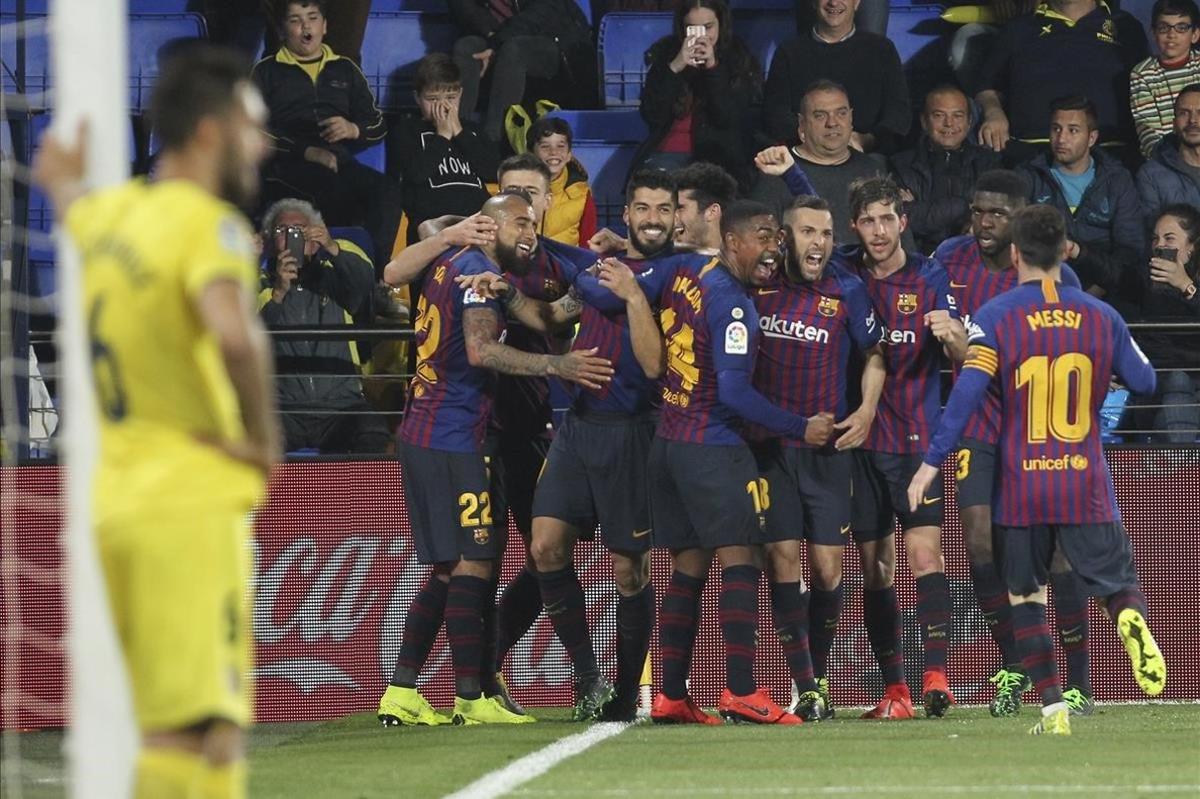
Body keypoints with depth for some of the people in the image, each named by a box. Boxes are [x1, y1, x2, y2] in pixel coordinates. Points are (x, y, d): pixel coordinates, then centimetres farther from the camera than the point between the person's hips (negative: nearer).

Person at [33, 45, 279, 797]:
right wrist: (263, 438, -15)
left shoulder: (111, 212, 14)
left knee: (179, 727, 15)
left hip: (118, 501, 9)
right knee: (200, 731, -14)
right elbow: (234, 334, -30)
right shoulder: (209, 224, -11)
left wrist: (67, 179, 63)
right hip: (192, 503, -9)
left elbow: (68, 196, 40)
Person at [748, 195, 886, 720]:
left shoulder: (845, 291, -3)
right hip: (768, 443, 0)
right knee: (782, 556, -8)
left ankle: (820, 673, 17)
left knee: (827, 565, -3)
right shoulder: (756, 284, 0)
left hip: (825, 445, 0)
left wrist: (867, 409, -4)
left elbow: (874, 352, 9)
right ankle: (805, 686, -5)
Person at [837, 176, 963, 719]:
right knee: (873, 567, 3)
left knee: (925, 552, -15)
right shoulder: (841, 273, 5)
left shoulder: (929, 278, 0)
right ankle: (893, 689, 6)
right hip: (860, 438, 2)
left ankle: (936, 674, -19)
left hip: (917, 436, -2)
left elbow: (964, 353, -8)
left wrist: (952, 333, -30)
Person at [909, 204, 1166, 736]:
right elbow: (1144, 381, 13)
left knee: (1025, 597, 10)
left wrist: (932, 462, -10)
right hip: (1087, 485, 1)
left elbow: (967, 393, -13)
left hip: (1021, 487, -1)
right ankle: (1133, 620, -29)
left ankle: (1053, 706, 0)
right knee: (1118, 585, 7)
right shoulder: (1101, 317, 4)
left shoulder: (994, 318, -5)